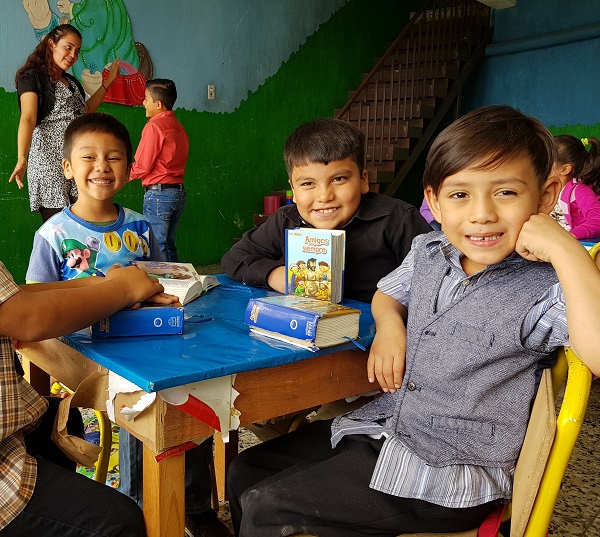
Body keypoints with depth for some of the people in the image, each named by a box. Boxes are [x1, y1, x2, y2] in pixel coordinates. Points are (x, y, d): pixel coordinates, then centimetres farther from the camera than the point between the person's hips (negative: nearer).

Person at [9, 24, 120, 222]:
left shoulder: (72, 82, 22)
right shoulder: (32, 76, 0)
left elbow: (86, 110, 35)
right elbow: (28, 118, -15)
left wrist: (108, 81, 34)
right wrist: (22, 159, -30)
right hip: (50, 161, -6)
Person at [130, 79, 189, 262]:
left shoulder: (154, 126, -11)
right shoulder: (178, 126, 12)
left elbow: (142, 168, -12)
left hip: (158, 193, -8)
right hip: (179, 192, 8)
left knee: (157, 247, -1)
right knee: (169, 245, 16)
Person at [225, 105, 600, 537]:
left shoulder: (543, 291, -19)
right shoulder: (428, 252, 0)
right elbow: (387, 294, 22)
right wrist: (389, 323, -1)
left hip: (450, 474, -6)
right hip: (382, 426, 7)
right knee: (245, 472, 9)